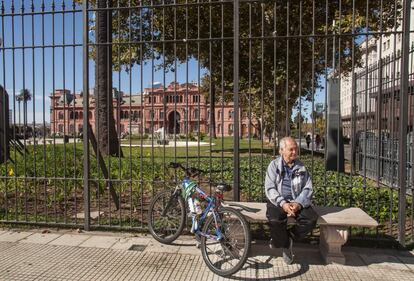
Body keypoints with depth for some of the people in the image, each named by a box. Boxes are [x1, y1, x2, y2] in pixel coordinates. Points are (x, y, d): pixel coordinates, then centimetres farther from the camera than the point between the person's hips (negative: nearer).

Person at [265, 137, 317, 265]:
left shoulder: (301, 167, 9)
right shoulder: (274, 165, 2)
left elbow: (308, 189, 3)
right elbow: (270, 188, -5)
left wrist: (298, 204, -16)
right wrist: (283, 203, -20)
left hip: (297, 202, 3)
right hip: (278, 202, -2)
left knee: (311, 219, -25)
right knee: (275, 220, -32)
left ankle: (288, 238, 0)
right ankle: (286, 244, -1)